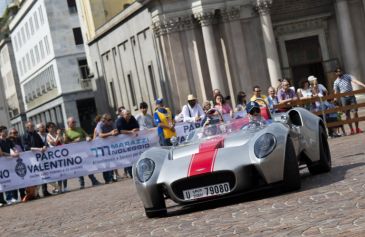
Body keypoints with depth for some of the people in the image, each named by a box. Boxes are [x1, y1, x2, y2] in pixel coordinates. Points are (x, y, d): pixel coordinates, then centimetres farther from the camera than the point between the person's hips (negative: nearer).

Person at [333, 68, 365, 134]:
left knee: (355, 112, -3)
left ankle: (357, 128, 6)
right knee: (347, 114, 1)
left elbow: (355, 81, -9)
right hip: (344, 98, 0)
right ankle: (351, 130, 8)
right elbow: (336, 93, 8)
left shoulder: (347, 76, 4)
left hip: (351, 96, 0)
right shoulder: (336, 82, 5)